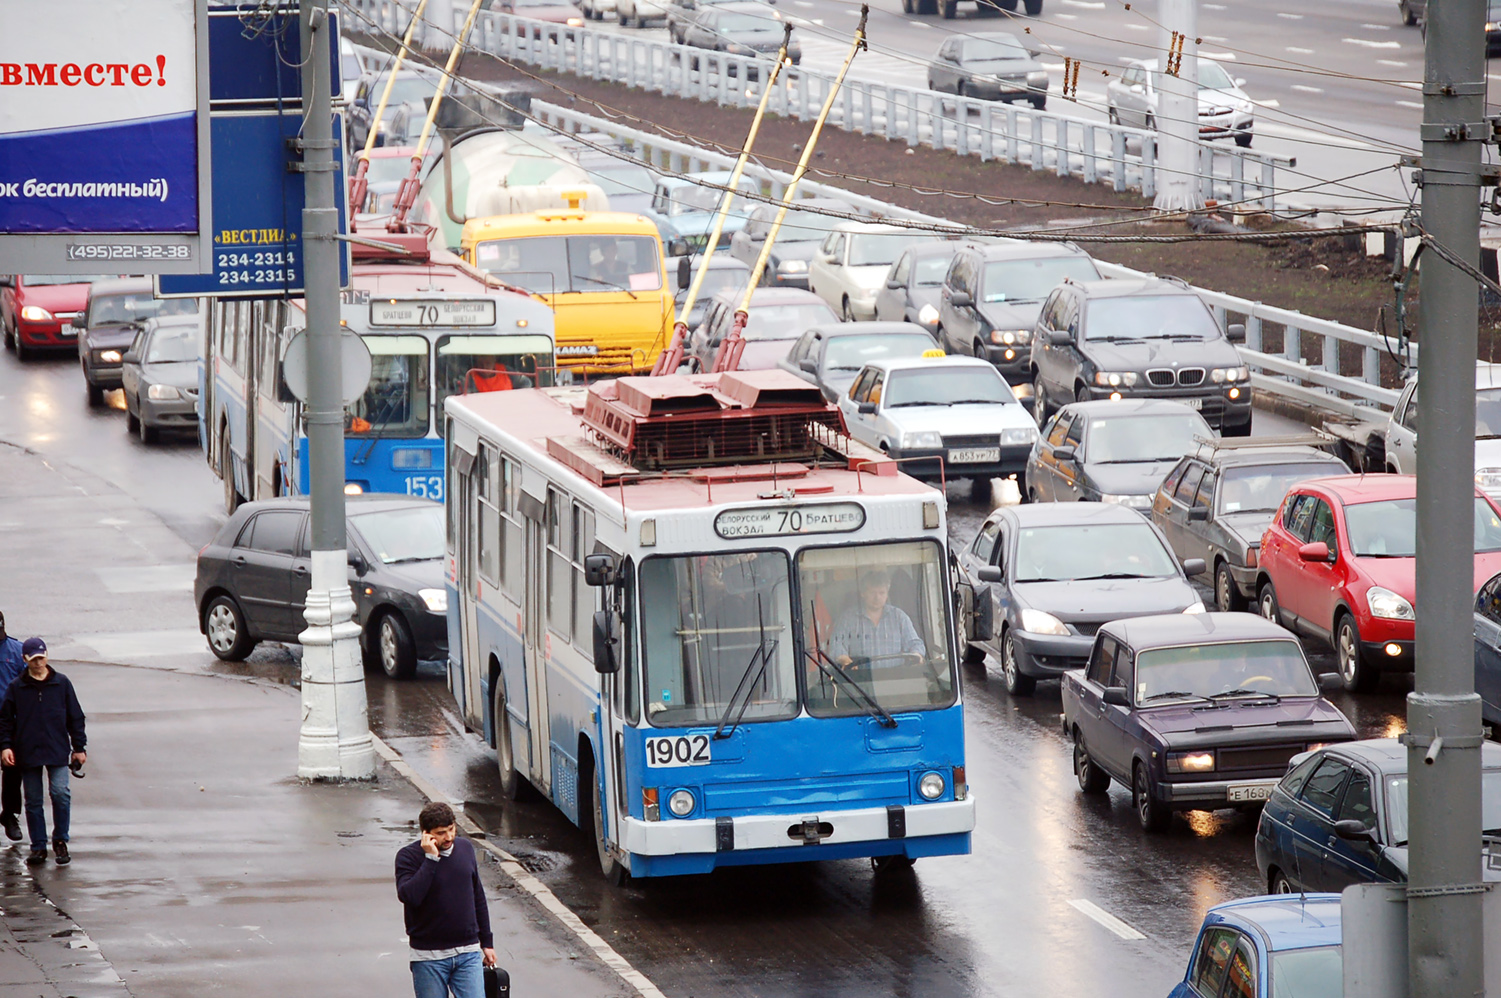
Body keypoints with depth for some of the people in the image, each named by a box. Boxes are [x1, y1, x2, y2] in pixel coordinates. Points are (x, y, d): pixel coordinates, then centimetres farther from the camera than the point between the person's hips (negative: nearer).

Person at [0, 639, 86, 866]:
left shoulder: (61, 684, 3)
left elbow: (75, 717, 9)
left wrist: (79, 747, 7)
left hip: (57, 751, -1)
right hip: (27, 752, 1)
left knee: (60, 793, -14)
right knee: (33, 801, 5)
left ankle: (60, 841, 2)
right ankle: (38, 847, 14)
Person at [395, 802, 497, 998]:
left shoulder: (465, 849, 6)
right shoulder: (408, 856, -8)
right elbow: (409, 895, -27)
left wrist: (487, 942, 18)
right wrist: (431, 858, -24)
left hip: (468, 953, 3)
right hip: (428, 957, -3)